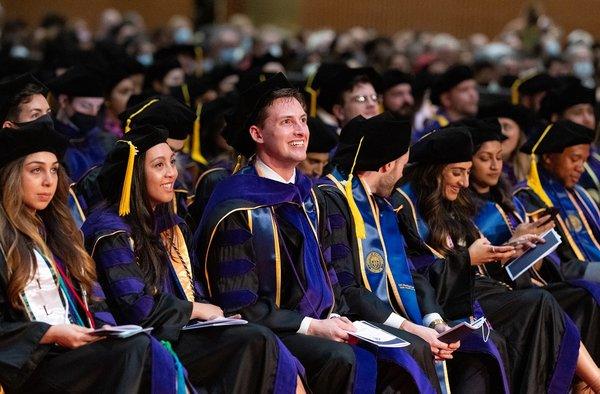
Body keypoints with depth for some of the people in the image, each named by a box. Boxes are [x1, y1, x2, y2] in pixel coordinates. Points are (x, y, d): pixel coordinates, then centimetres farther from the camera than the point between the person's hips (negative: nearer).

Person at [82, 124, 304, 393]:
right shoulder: (113, 230, -6)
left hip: (185, 331, 7)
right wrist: (198, 310, -5)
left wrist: (215, 314, 0)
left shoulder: (168, 224, 20)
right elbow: (136, 307, -15)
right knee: (257, 342, -26)